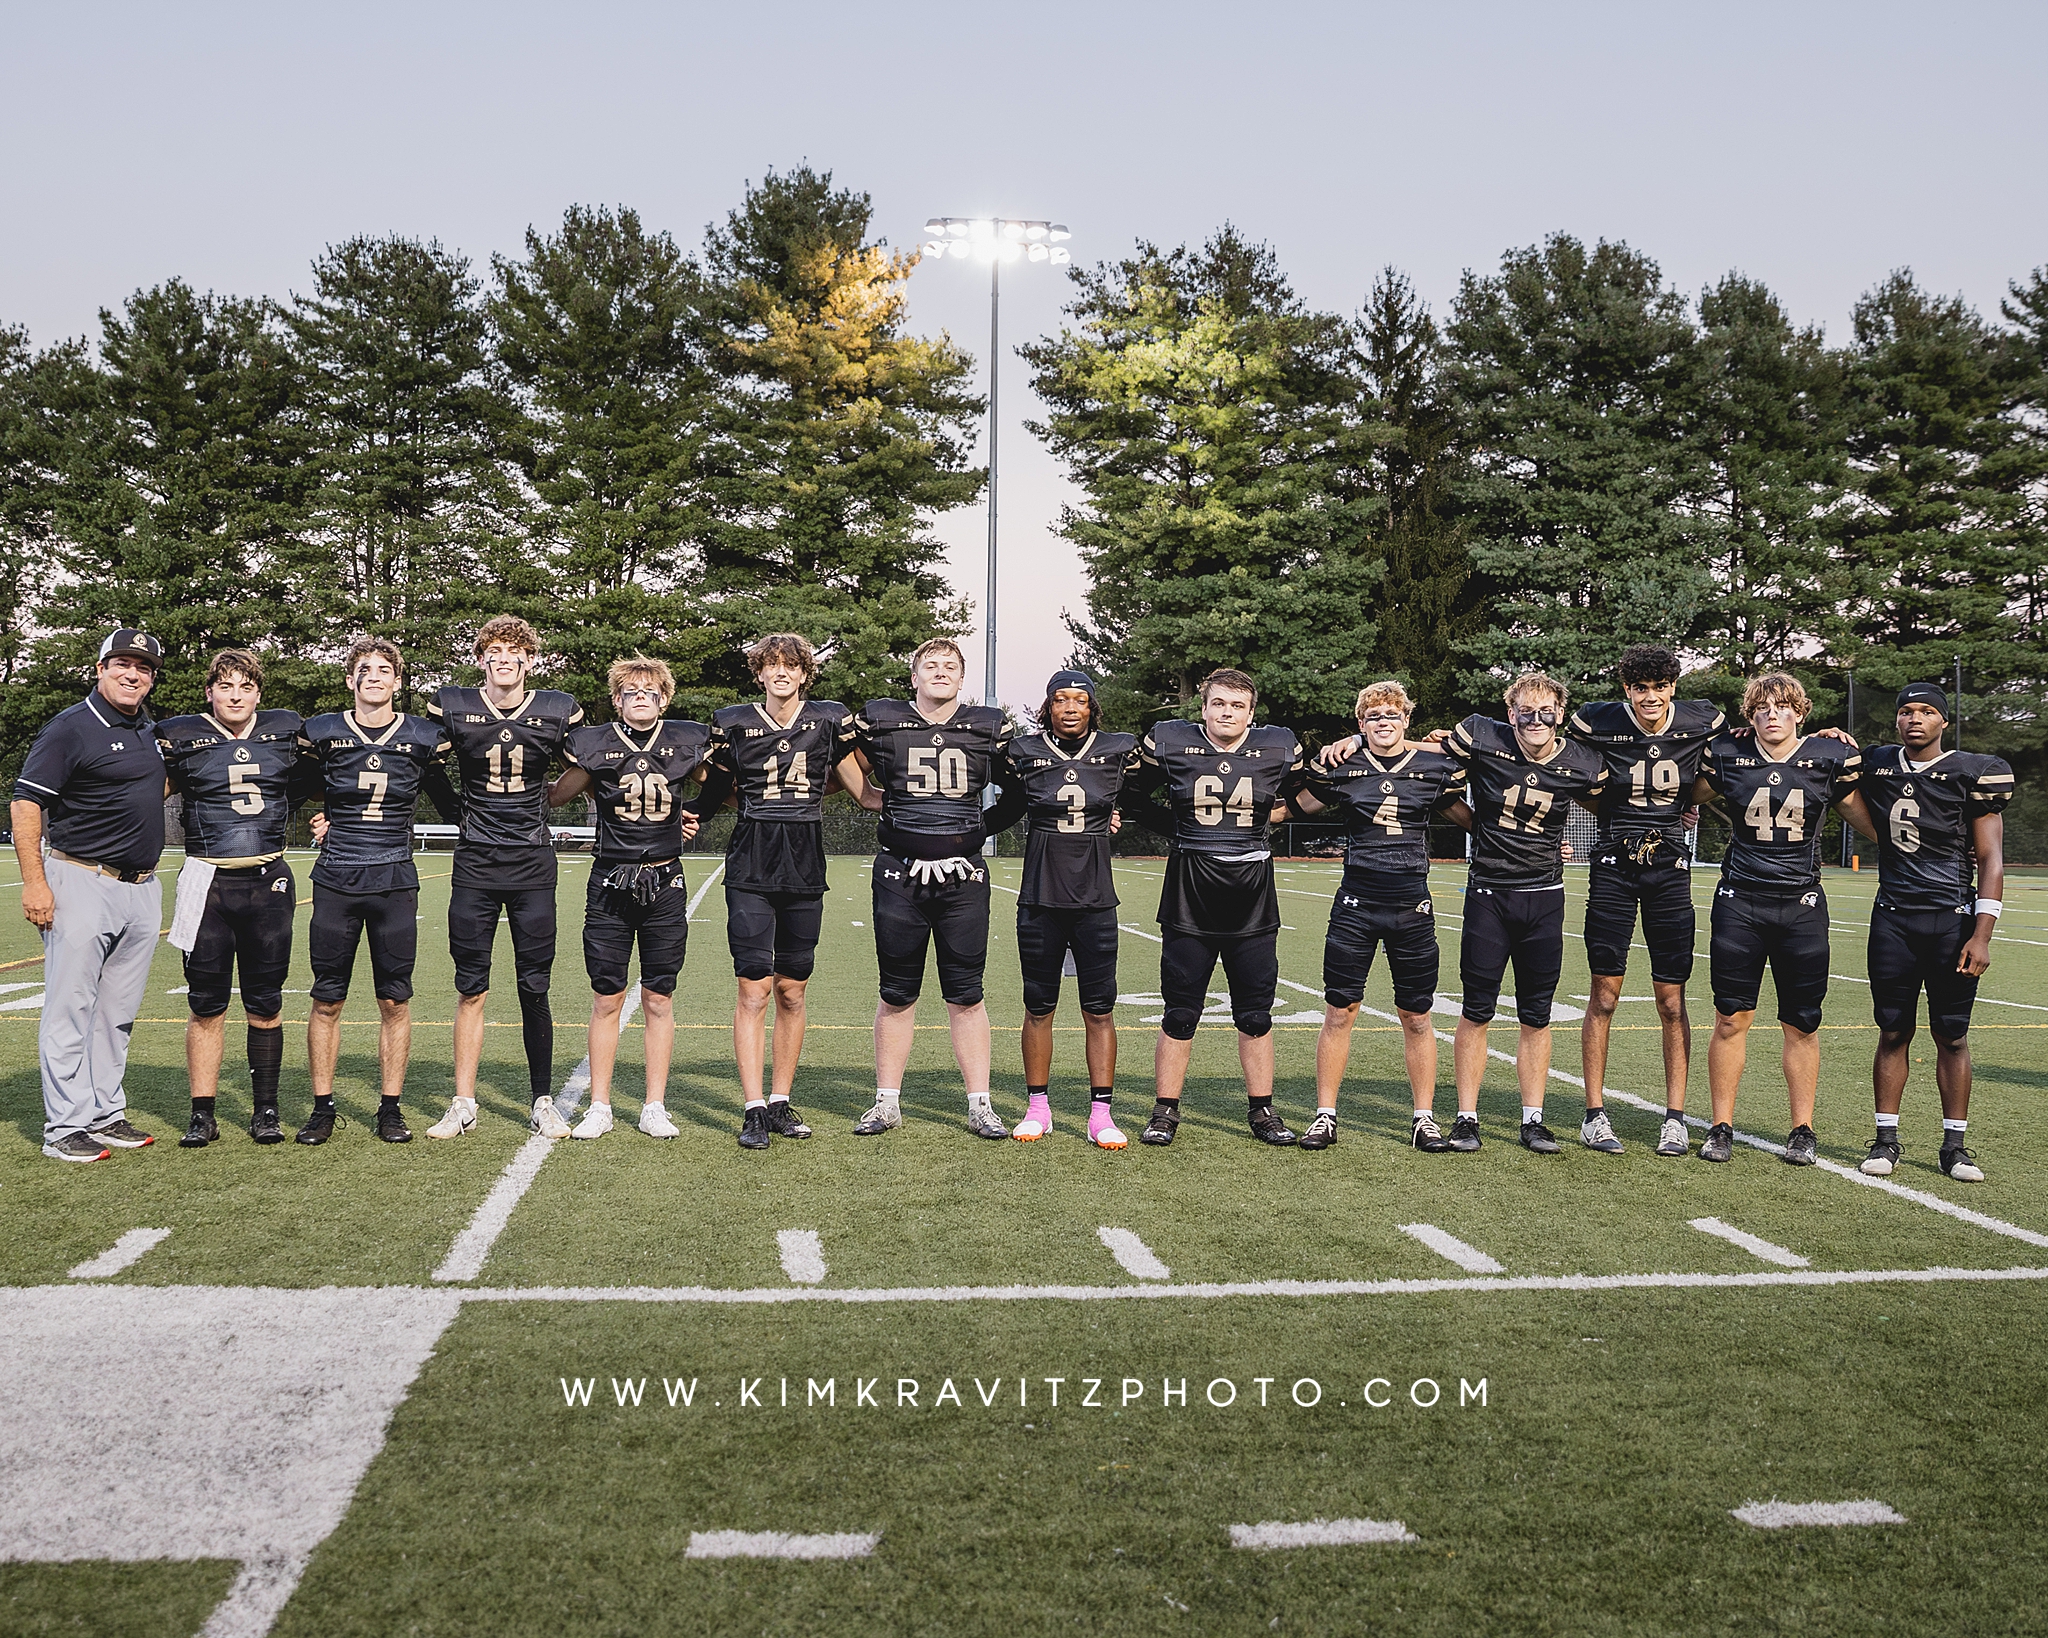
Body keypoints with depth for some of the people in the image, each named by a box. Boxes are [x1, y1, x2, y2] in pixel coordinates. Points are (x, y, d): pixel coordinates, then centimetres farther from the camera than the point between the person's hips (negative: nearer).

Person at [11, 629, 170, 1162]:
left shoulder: (147, 732, 14)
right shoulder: (71, 727, -8)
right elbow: (26, 803, -11)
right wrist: (34, 882, -18)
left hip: (142, 889, 7)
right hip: (81, 883, -7)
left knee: (117, 1013, 12)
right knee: (71, 1009, -4)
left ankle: (107, 1114, 20)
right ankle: (66, 1128, -1)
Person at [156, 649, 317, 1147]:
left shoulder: (286, 730, 7)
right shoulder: (179, 736, 1)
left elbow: (308, 783, 25)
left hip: (269, 882, 1)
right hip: (208, 882, -1)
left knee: (265, 1004, 7)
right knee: (206, 1005, 2)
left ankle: (266, 1110, 17)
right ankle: (203, 1114, 10)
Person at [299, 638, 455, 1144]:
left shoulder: (422, 738, 3)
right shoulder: (322, 733, 2)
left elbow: (449, 803, 15)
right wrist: (315, 821, 9)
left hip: (395, 881, 0)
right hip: (336, 881, 0)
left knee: (395, 1000, 2)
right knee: (327, 1000, 3)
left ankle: (390, 1108, 12)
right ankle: (322, 1108, 13)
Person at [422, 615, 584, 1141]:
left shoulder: (558, 711, -1)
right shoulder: (451, 708, -2)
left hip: (533, 863, 0)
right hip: (475, 862, 0)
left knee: (534, 989, 2)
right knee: (471, 989, 3)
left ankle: (543, 1101, 13)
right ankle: (463, 1103, 12)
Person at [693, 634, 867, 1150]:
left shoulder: (829, 719, 5)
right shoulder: (734, 723, 3)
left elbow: (864, 788, 13)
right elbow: (715, 792, 15)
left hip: (805, 868, 2)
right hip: (750, 866, -2)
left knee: (792, 991, 7)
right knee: (754, 987, -7)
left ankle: (781, 1101, 18)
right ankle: (754, 1111, -5)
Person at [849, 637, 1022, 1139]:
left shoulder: (990, 728, 5)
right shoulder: (878, 722, 3)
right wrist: (887, 804, 6)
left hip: (963, 876, 0)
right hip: (900, 873, 0)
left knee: (966, 995, 3)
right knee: (896, 994, 6)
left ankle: (979, 1105, 10)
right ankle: (887, 1103, 16)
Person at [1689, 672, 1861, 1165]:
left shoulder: (1830, 758, 0)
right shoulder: (1728, 756, 0)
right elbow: (1684, 799, 16)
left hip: (1801, 906, 0)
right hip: (1740, 901, 0)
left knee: (1802, 1024, 5)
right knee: (1731, 1018, 2)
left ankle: (1802, 1130, 17)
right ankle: (1721, 1127, 12)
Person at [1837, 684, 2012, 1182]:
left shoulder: (1970, 774, -3)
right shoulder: (1875, 766, 6)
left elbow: (1991, 860, -3)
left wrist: (1981, 935, -10)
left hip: (1953, 920, -2)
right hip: (1893, 918, 2)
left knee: (1952, 1036, 3)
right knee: (1893, 1032, 5)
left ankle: (1954, 1145, 11)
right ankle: (1886, 1139, 12)